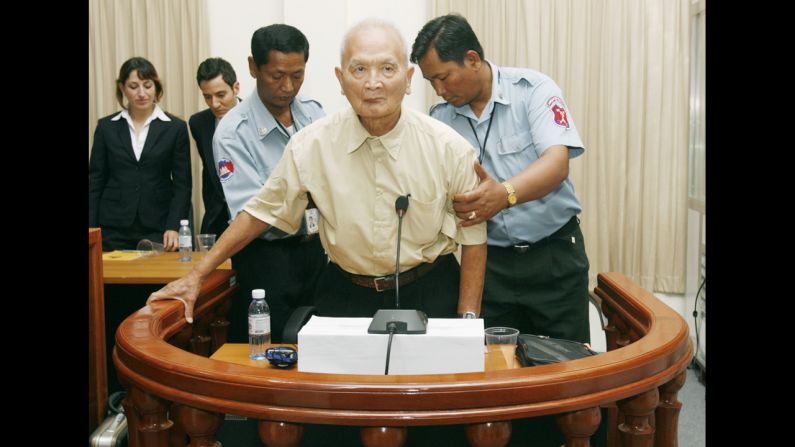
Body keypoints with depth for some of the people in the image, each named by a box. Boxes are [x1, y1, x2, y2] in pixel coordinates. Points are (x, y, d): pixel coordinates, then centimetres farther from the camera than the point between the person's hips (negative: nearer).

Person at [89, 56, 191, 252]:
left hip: (158, 229, -1)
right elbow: (95, 181, 8)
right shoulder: (106, 127, 7)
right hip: (113, 230, 1)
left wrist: (173, 227, -11)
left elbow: (182, 184, 0)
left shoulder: (175, 128, 2)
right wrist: (91, 230, 1)